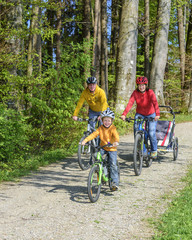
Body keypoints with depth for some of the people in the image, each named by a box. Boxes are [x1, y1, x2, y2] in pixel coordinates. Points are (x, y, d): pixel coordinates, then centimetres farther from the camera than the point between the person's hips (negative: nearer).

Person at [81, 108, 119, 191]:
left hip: (112, 148, -4)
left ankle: (115, 182, -3)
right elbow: (94, 134, -11)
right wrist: (85, 140, -26)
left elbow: (116, 135, -29)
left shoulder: (113, 128, -11)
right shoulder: (100, 128, -1)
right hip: (103, 147, 4)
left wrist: (116, 141, -51)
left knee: (113, 165, -11)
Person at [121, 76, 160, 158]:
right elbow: (130, 103, -24)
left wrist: (157, 114, -49)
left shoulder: (150, 92, -19)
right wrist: (124, 114, -38)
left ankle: (154, 150, 11)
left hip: (151, 114, -2)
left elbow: (155, 103, -33)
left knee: (151, 133, -12)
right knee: (136, 128, -21)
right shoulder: (135, 93, -13)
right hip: (140, 114, 2)